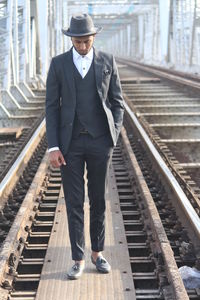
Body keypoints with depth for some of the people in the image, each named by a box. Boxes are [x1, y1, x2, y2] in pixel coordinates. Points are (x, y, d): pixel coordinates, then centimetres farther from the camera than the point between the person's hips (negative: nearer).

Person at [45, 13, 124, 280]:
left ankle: (97, 252, 27)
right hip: (70, 142, 0)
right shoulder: (58, 64, -1)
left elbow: (117, 103, 4)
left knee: (97, 199, 10)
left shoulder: (108, 61, 0)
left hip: (99, 141, 1)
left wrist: (113, 138, -5)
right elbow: (52, 107, -2)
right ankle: (79, 260, 12)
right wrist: (53, 147, -9)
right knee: (74, 202, 1)